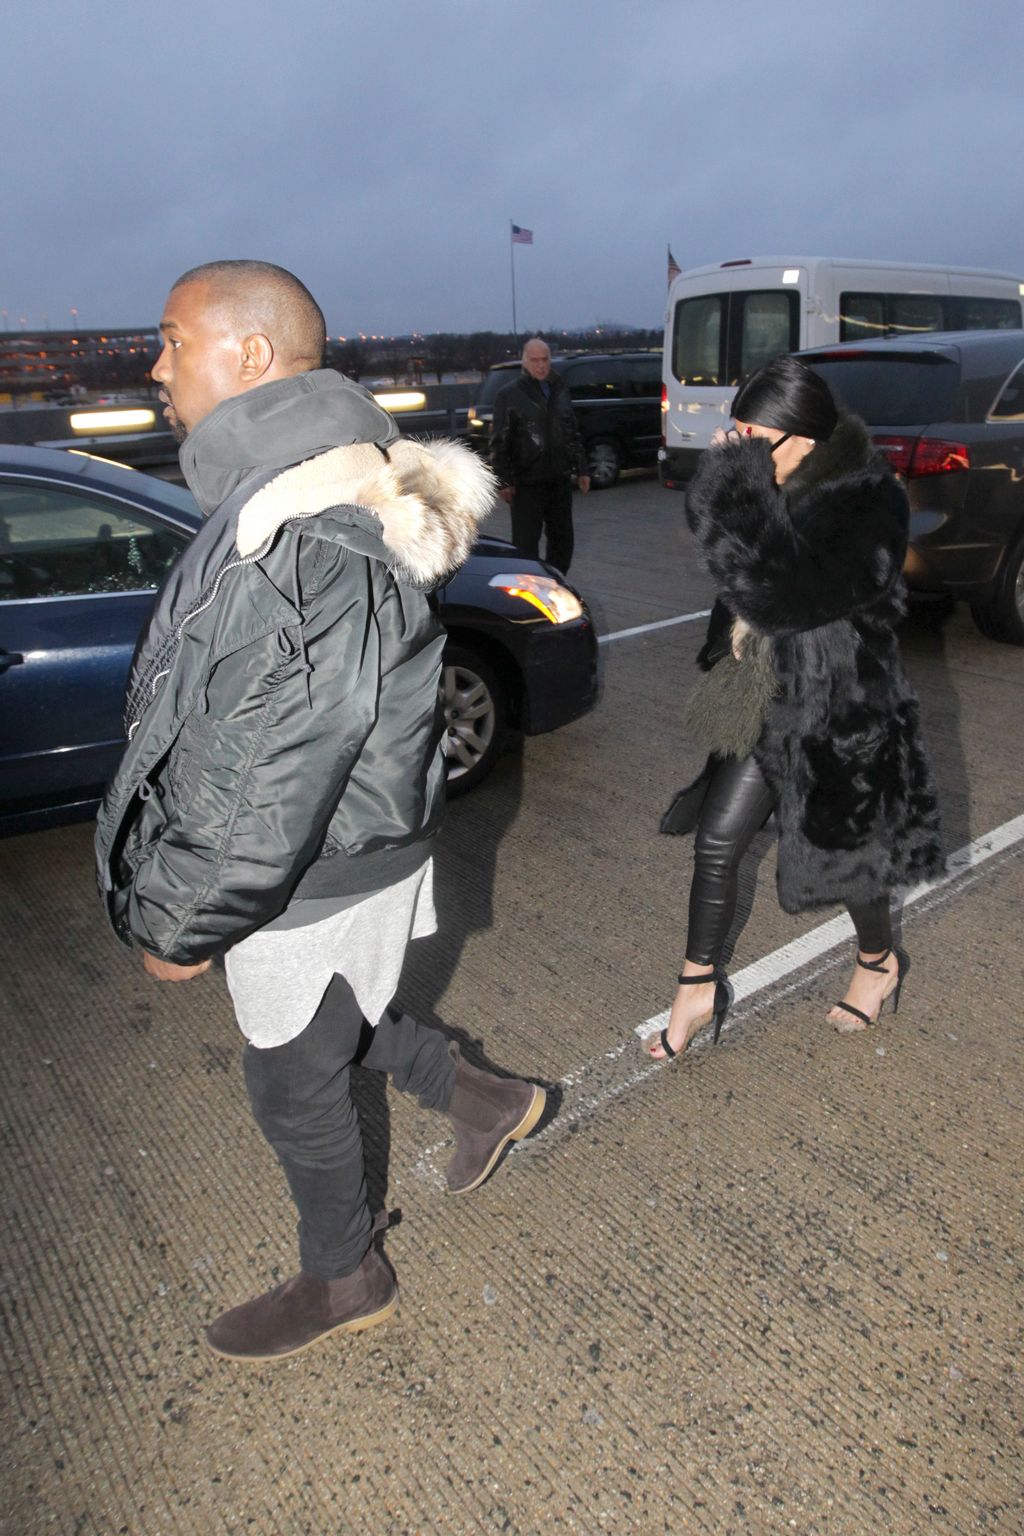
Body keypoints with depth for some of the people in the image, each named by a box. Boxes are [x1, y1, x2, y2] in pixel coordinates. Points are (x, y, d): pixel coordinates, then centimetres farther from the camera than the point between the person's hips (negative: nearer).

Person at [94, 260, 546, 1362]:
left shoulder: (313, 546, -30)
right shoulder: (298, 492, 5)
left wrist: (182, 923, -16)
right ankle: (485, 1104, 49)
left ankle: (344, 1280, 42)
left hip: (313, 886, -9)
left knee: (293, 1086, 14)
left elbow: (274, 777, -29)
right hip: (338, 858, 9)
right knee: (337, 1024, 29)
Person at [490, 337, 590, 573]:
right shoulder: (509, 395, -3)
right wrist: (503, 481, -13)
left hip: (559, 480, 6)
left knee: (562, 538, 12)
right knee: (526, 543, -4)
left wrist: (581, 469, 14)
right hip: (526, 484, -6)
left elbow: (573, 435, 21)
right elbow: (499, 442, -7)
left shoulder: (560, 392, 15)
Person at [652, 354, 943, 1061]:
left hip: (840, 716, -7)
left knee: (843, 848, 13)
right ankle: (699, 988, 24)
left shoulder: (869, 504, -23)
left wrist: (739, 480, -31)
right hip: (768, 698, 7)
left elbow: (781, 593, -35)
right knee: (715, 842, 7)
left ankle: (881, 961, 44)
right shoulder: (787, 489, -1)